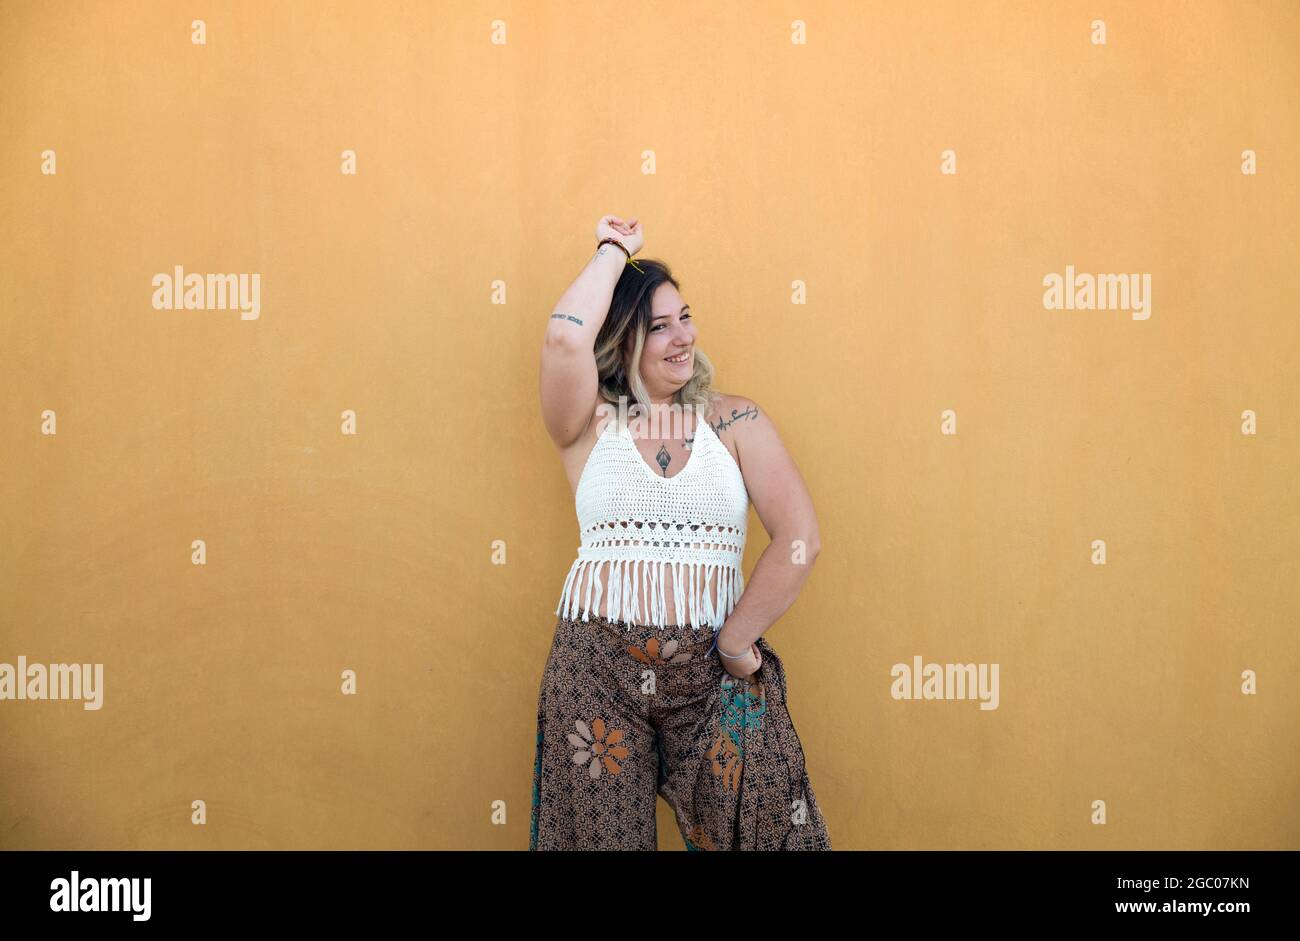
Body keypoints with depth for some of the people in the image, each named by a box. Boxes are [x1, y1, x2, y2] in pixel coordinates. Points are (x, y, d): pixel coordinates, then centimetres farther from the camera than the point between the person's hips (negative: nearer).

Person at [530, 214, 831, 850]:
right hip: (597, 670, 0)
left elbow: (800, 540, -5)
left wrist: (737, 640, -8)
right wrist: (614, 250, -2)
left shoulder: (735, 420, 5)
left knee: (758, 826, -2)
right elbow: (565, 337, -16)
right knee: (600, 835, 5)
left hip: (715, 674, 1)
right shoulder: (589, 426, 4)